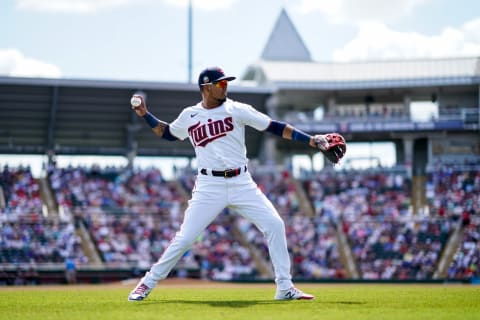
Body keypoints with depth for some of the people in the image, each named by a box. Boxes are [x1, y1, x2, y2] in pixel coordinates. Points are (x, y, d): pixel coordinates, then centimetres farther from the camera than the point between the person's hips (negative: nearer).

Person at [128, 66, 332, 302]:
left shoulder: (237, 110, 1)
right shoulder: (189, 116, 5)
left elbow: (274, 127, -2)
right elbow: (168, 133, 25)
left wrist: (310, 140, -8)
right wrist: (145, 115, 12)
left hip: (241, 183, 1)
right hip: (209, 187, -1)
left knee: (274, 225, -10)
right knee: (185, 237, -7)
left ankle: (284, 288, 0)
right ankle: (148, 283, 8)